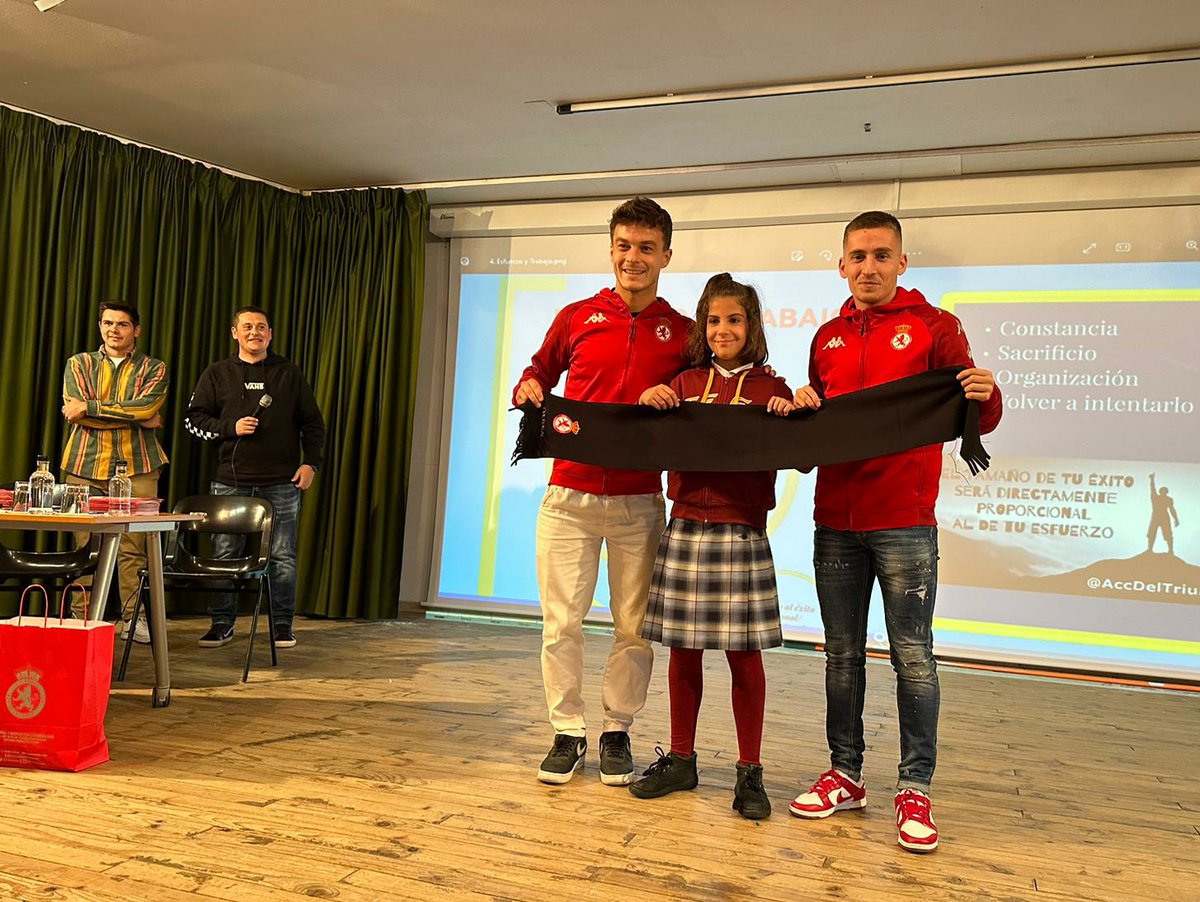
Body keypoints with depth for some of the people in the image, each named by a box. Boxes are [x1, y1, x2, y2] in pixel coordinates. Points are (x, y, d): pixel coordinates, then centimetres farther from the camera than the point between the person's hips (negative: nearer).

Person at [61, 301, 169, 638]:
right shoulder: (79, 364, 14)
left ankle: (134, 618, 3)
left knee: (133, 547, -3)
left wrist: (90, 407, -8)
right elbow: (75, 413, -3)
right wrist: (136, 418, -6)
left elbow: (146, 406, -10)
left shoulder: (153, 369, 10)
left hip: (136, 466, -1)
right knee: (84, 546, 0)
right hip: (85, 465, 1)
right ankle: (79, 618, 8)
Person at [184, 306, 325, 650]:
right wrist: (230, 427, -7)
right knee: (224, 553, 4)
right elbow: (194, 418, 9)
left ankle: (282, 625, 12)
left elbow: (313, 422, 12)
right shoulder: (217, 374, 9)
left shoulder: (289, 373, 9)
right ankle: (222, 623, 16)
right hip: (230, 481, 1)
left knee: (282, 555, 2)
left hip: (281, 482, 0)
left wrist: (311, 462, 1)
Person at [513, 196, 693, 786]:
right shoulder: (576, 318, 8)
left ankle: (617, 732, 21)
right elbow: (540, 369, 21)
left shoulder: (683, 333, 7)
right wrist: (528, 388, -2)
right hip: (569, 495, 0)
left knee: (634, 626, 4)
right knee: (561, 622, 2)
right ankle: (567, 733, 17)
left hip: (639, 502, 0)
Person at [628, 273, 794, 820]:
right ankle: (680, 760, 23)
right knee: (683, 651, 9)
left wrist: (790, 417, -17)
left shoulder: (770, 388, 3)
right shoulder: (684, 384, 12)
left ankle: (750, 773, 13)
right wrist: (647, 402, -5)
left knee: (744, 653, 2)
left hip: (741, 532, -3)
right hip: (685, 527, 3)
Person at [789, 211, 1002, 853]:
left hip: (905, 522, -4)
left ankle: (915, 788, 11)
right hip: (835, 522, 5)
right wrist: (802, 405, -1)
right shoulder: (828, 337, 14)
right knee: (842, 654, 11)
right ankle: (844, 776, 22)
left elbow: (976, 419, -3)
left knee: (912, 655, -1)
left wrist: (984, 396, -25)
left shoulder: (932, 325, 2)